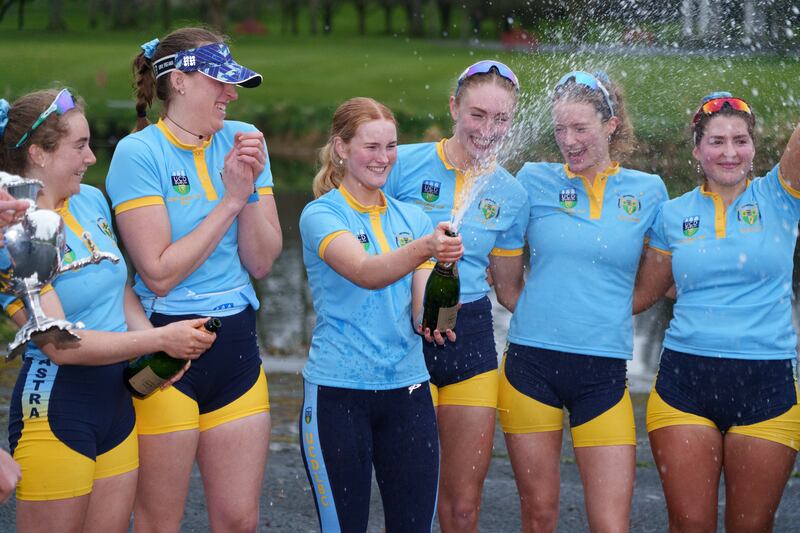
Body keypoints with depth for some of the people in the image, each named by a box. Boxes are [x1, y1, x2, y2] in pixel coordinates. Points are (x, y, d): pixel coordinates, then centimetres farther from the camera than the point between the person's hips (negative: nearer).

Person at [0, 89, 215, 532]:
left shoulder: (91, 201, 7)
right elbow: (60, 344, -20)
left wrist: (157, 353, -2)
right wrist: (160, 339, -18)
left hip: (116, 396, 7)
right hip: (55, 406, -7)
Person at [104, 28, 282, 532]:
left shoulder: (244, 141, 5)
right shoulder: (139, 153, -10)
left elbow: (261, 263, 3)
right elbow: (160, 274, -16)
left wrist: (251, 191, -12)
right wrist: (230, 200, -13)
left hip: (236, 343, 5)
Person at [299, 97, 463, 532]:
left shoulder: (412, 218, 10)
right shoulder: (321, 215, -6)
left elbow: (420, 306, 3)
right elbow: (366, 273, -24)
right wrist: (424, 247, -41)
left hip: (407, 390, 4)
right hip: (337, 394, -4)